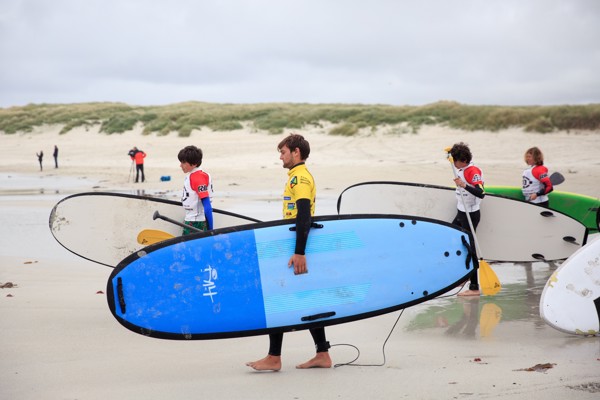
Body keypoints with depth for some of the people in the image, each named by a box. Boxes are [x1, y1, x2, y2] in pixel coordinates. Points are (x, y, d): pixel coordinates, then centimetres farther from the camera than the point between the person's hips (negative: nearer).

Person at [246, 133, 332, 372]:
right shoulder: (300, 176, 18)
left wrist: (299, 253, -28)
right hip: (297, 249, 10)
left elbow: (304, 217, -23)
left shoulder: (300, 177, -14)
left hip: (294, 249, -10)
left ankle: (273, 358, -2)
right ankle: (322, 355, 13)